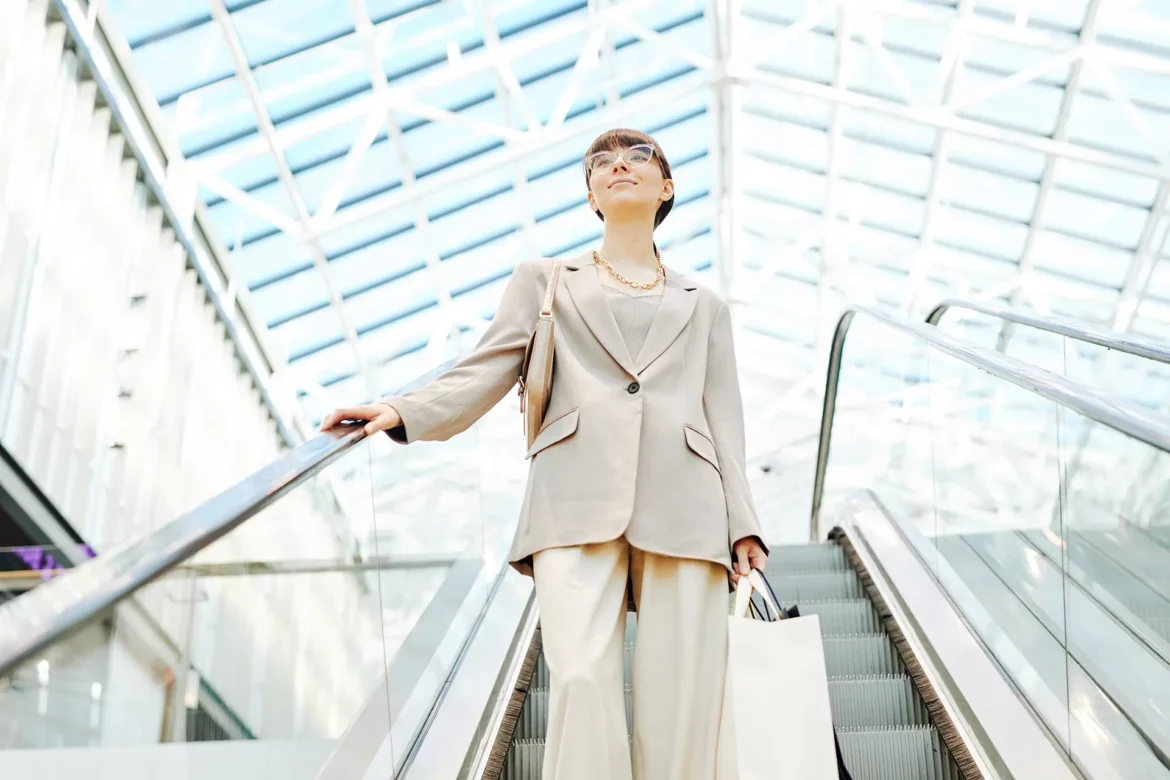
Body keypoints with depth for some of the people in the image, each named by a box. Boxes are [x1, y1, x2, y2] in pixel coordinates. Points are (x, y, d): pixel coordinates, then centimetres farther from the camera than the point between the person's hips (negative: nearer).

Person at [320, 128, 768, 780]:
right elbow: (485, 373, 12)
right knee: (582, 679, -18)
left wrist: (743, 526, 4)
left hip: (682, 506, 2)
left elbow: (724, 422, 17)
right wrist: (402, 412, -6)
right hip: (578, 500, -1)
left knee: (682, 694, -7)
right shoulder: (544, 281, 25)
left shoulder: (704, 306, 27)